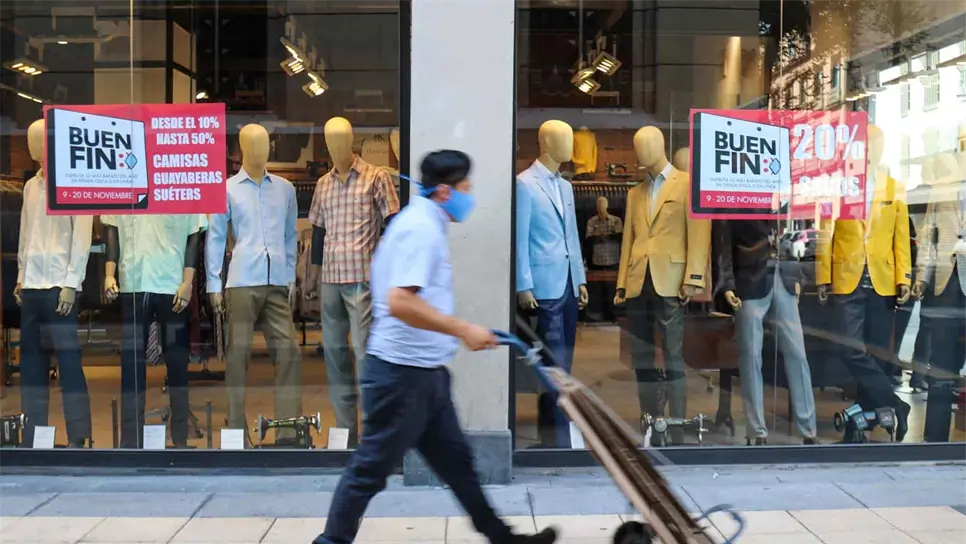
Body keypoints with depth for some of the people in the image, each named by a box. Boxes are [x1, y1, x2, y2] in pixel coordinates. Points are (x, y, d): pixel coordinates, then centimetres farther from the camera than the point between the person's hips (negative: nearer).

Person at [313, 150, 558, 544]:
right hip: (403, 372, -11)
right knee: (371, 468, 1)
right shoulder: (421, 228, -19)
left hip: (422, 371, 11)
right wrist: (463, 330, -24)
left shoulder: (422, 223, 14)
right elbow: (400, 302, -30)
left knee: (455, 460, 17)